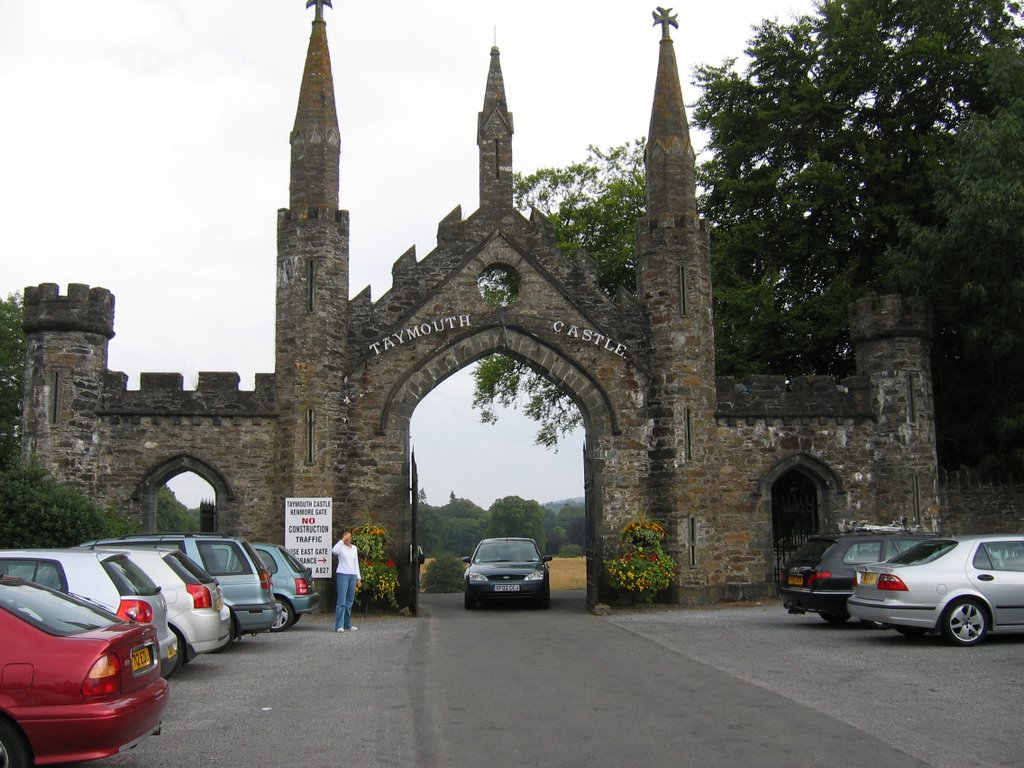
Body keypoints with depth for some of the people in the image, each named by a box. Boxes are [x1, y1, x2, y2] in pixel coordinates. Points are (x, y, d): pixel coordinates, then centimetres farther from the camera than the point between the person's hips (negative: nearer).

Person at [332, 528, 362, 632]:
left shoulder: (354, 548, 14)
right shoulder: (341, 547, -3)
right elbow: (334, 551, -28)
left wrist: (359, 577, 14)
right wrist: (342, 541, -26)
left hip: (353, 575, 6)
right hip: (343, 574, -6)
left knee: (350, 601, 10)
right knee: (342, 601, -11)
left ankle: (347, 624, 18)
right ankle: (339, 626, -12)